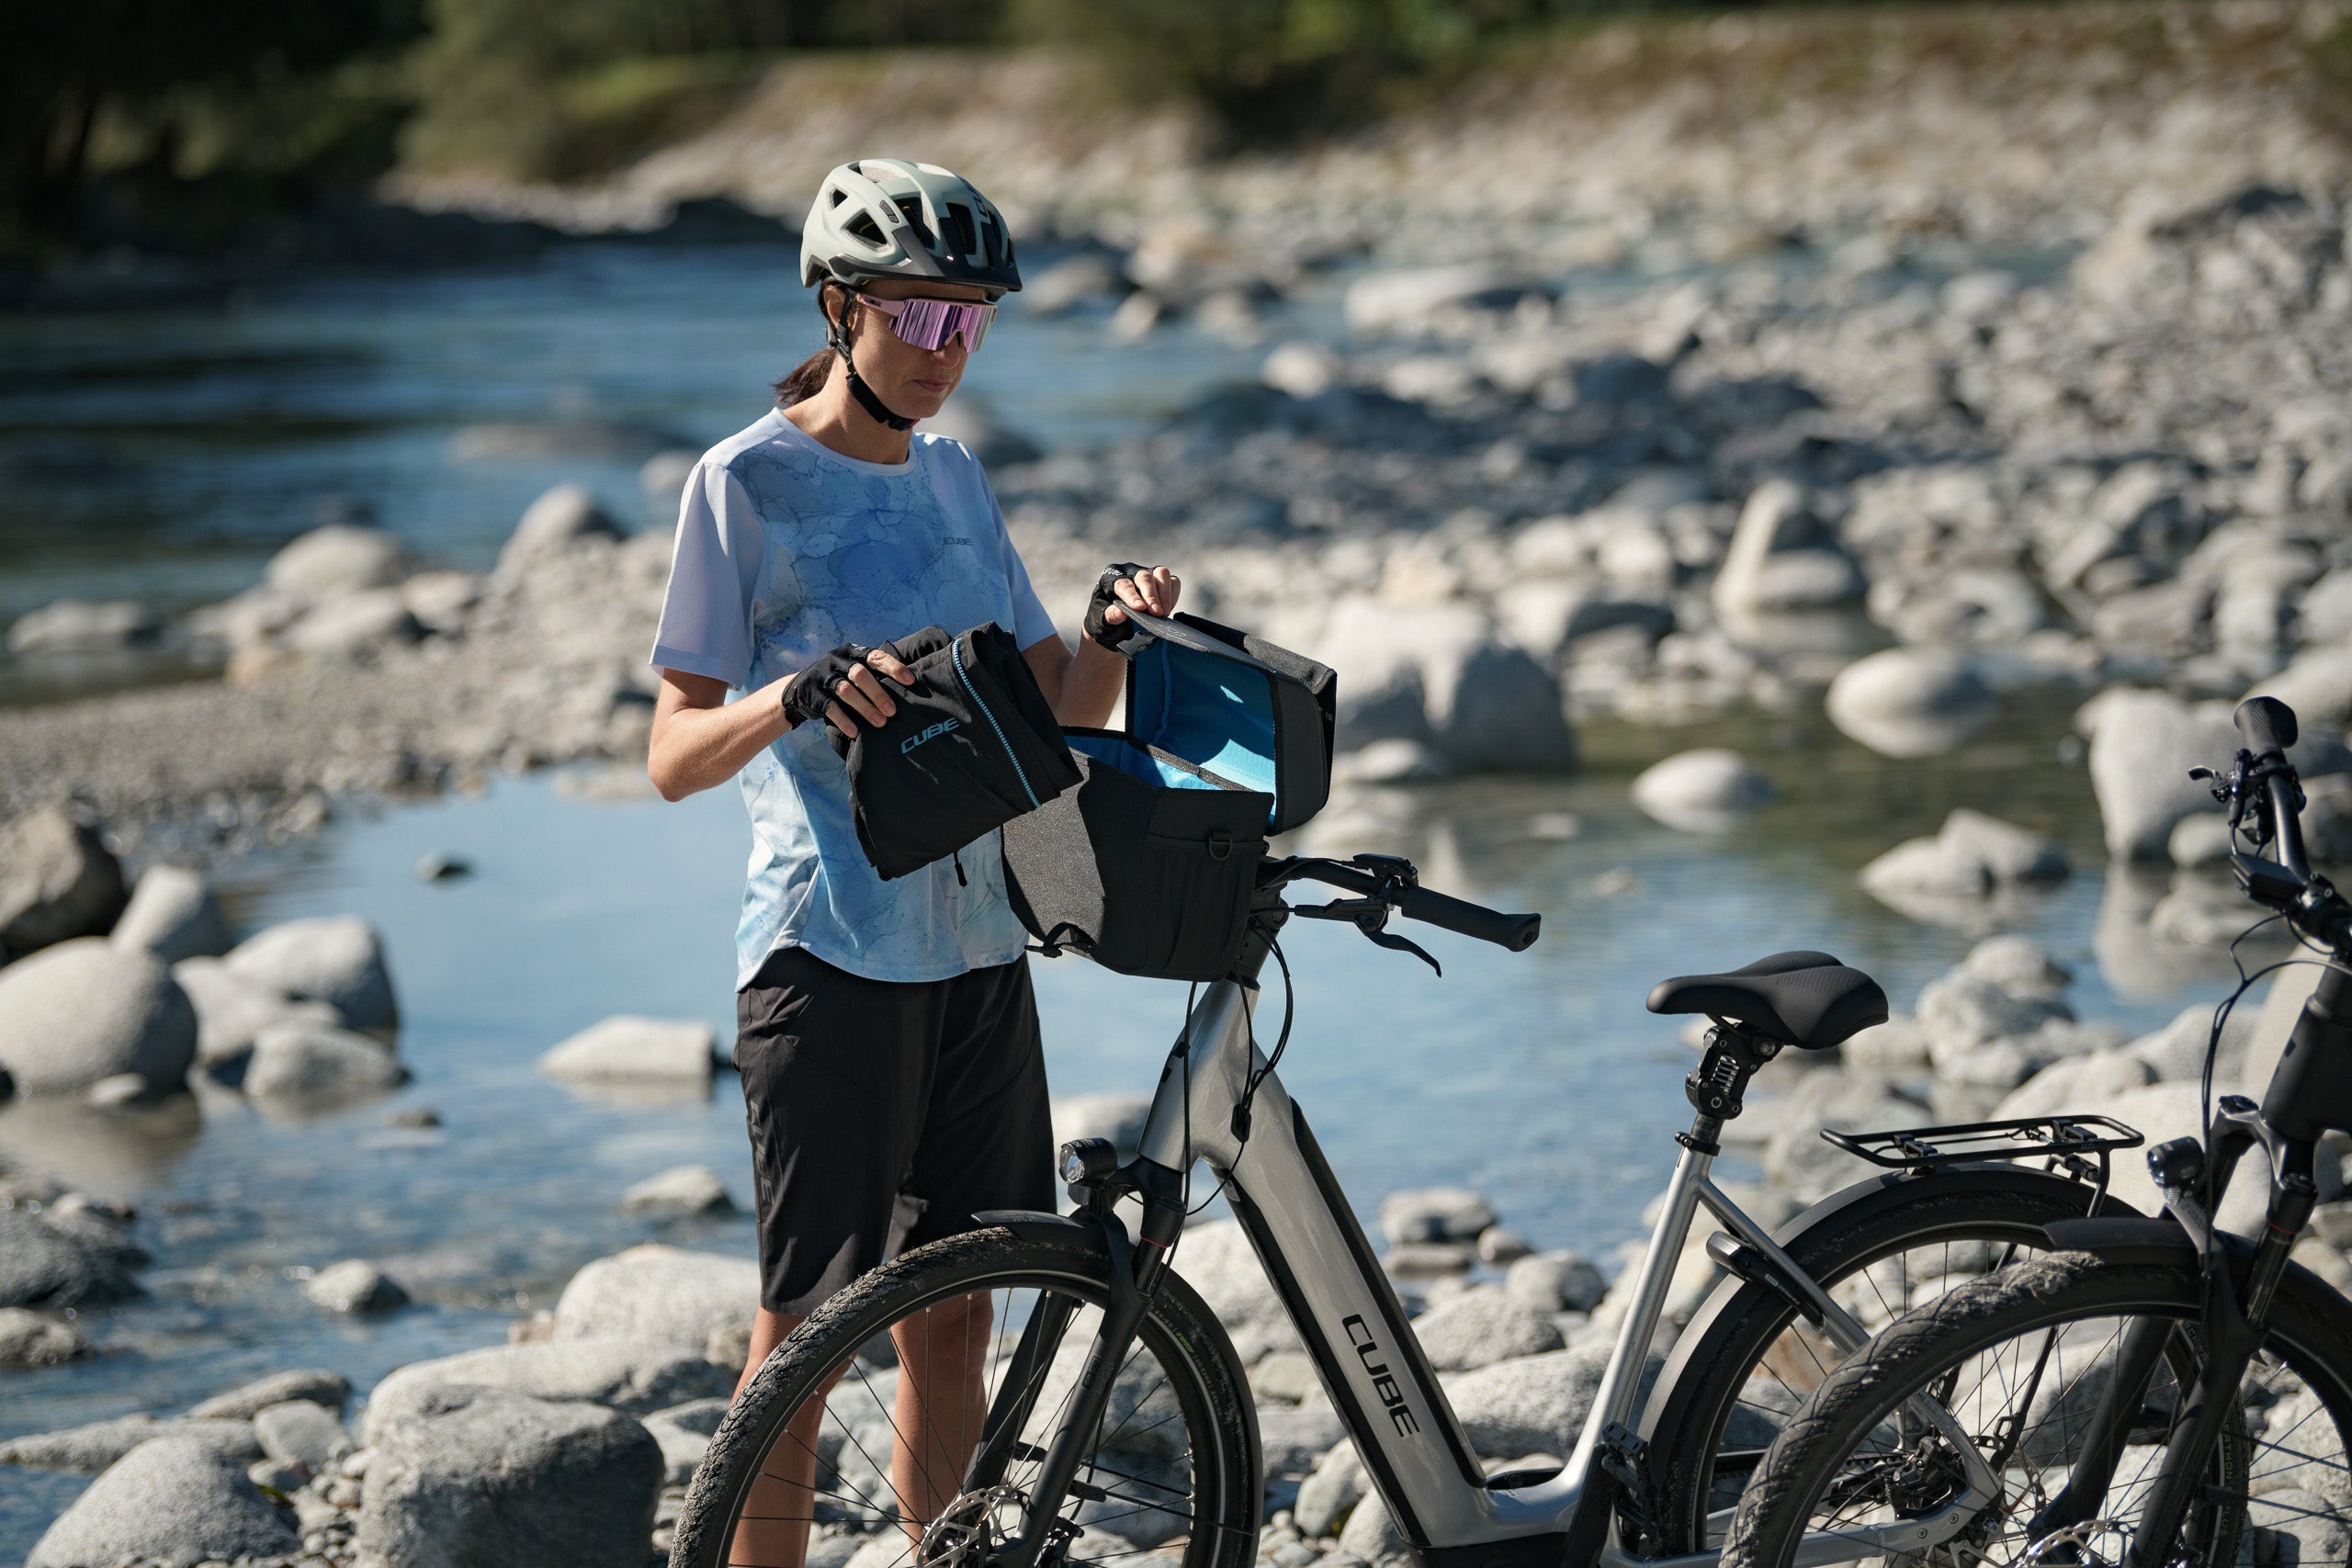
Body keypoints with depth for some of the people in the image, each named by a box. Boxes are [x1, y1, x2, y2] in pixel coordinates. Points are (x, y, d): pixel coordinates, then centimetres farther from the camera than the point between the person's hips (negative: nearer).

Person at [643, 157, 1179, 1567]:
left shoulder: (956, 477, 13)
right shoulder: (750, 481, -6)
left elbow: (1055, 709, 16)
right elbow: (675, 754, -10)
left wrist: (1115, 631, -5)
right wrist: (791, 697, -29)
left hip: (978, 942, 6)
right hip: (832, 951, -6)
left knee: (955, 1309, 11)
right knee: (809, 1318, -4)